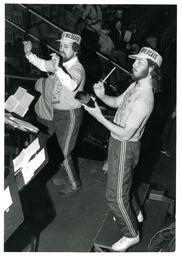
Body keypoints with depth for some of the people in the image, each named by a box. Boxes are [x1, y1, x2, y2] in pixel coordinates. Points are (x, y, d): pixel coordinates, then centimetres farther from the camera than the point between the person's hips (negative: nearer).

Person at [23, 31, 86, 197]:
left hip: (70, 115, -8)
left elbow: (72, 85, -45)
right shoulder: (62, 63, 1)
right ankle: (65, 176, 44)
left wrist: (57, 69, -57)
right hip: (57, 112, 9)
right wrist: (29, 54, 2)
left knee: (63, 152, 1)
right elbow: (43, 65, 16)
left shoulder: (77, 68, -24)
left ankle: (73, 184, 23)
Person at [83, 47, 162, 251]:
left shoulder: (143, 99, -31)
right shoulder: (136, 85, 0)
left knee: (115, 195, 4)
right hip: (117, 142, 9)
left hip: (125, 147, -9)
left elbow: (126, 134, -28)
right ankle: (135, 213, 52)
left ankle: (131, 234, 25)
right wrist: (102, 96, -9)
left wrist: (99, 117, -28)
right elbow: (117, 102, 12)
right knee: (122, 183, 28)